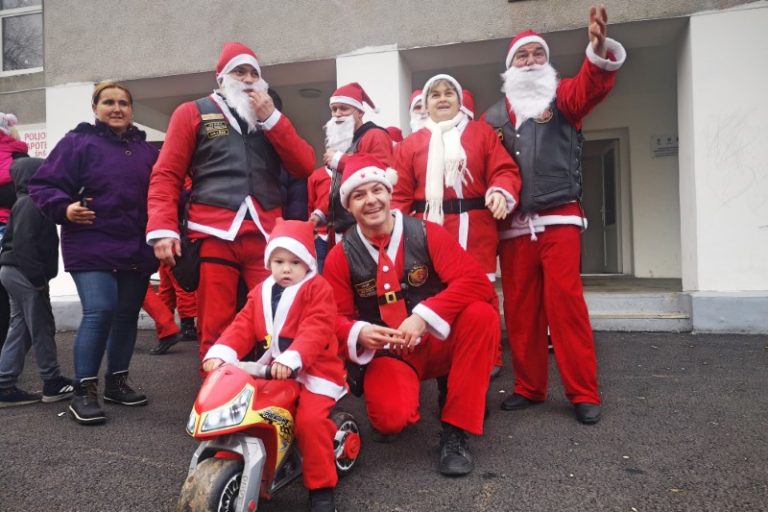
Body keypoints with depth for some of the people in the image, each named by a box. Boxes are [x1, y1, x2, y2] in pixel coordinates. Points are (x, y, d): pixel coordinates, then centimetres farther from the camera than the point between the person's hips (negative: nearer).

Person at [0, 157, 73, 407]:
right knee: (42, 328, -2)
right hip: (24, 274, -10)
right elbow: (23, 243, -22)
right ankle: (53, 384, 7)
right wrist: (38, 277, -22)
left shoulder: (27, 203, 17)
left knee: (21, 329, 12)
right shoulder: (30, 204, -15)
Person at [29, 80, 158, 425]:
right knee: (99, 312, -16)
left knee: (127, 315, 10)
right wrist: (64, 208, -20)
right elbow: (42, 185, -4)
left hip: (136, 248, 6)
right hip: (92, 247, -5)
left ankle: (117, 382, 26)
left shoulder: (146, 150, 14)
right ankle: (83, 392, -4)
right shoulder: (77, 143, -2)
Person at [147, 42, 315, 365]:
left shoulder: (272, 118, 22)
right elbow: (166, 176, 5)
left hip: (266, 235, 2)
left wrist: (271, 118, 3)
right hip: (213, 235, -2)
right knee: (216, 330, 1)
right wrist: (163, 229, -7)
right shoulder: (193, 113, 13)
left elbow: (305, 166, 8)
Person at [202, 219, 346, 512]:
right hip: (270, 373, 6)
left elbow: (316, 330, -20)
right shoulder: (261, 292, 13)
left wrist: (291, 358, -36)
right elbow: (243, 327, 3)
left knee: (310, 420, -25)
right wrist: (220, 353, -16)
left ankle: (321, 487, -6)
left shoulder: (317, 289, -6)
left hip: (312, 371, -6)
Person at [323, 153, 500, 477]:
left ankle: (455, 429, -18)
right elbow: (334, 319, -4)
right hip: (388, 353, -1)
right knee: (391, 418, -32)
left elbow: (475, 280, -18)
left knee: (481, 314, -30)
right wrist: (358, 333, -28)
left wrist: (423, 316, -32)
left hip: (438, 342, 1)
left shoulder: (426, 234, -8)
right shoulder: (341, 256, -4)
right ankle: (392, 417, 11)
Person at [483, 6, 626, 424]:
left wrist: (600, 51, -35)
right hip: (513, 226, 3)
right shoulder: (493, 117, 14)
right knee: (519, 309, 6)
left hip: (560, 220, -2)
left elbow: (589, 88, -15)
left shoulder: (562, 97, 8)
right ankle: (529, 388, 20)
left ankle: (584, 393, 5)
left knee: (566, 303, -7)